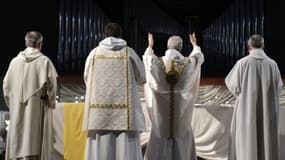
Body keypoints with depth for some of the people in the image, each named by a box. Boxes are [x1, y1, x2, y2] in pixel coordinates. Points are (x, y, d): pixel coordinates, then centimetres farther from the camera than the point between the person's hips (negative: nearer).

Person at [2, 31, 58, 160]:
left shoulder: (15, 61, 4)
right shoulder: (44, 60, -5)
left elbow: (6, 85, 5)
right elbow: (50, 82, -11)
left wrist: (11, 103, 15)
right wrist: (51, 101, 3)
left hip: (17, 109, 3)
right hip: (37, 107, -3)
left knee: (17, 141, 9)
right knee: (34, 140, -1)